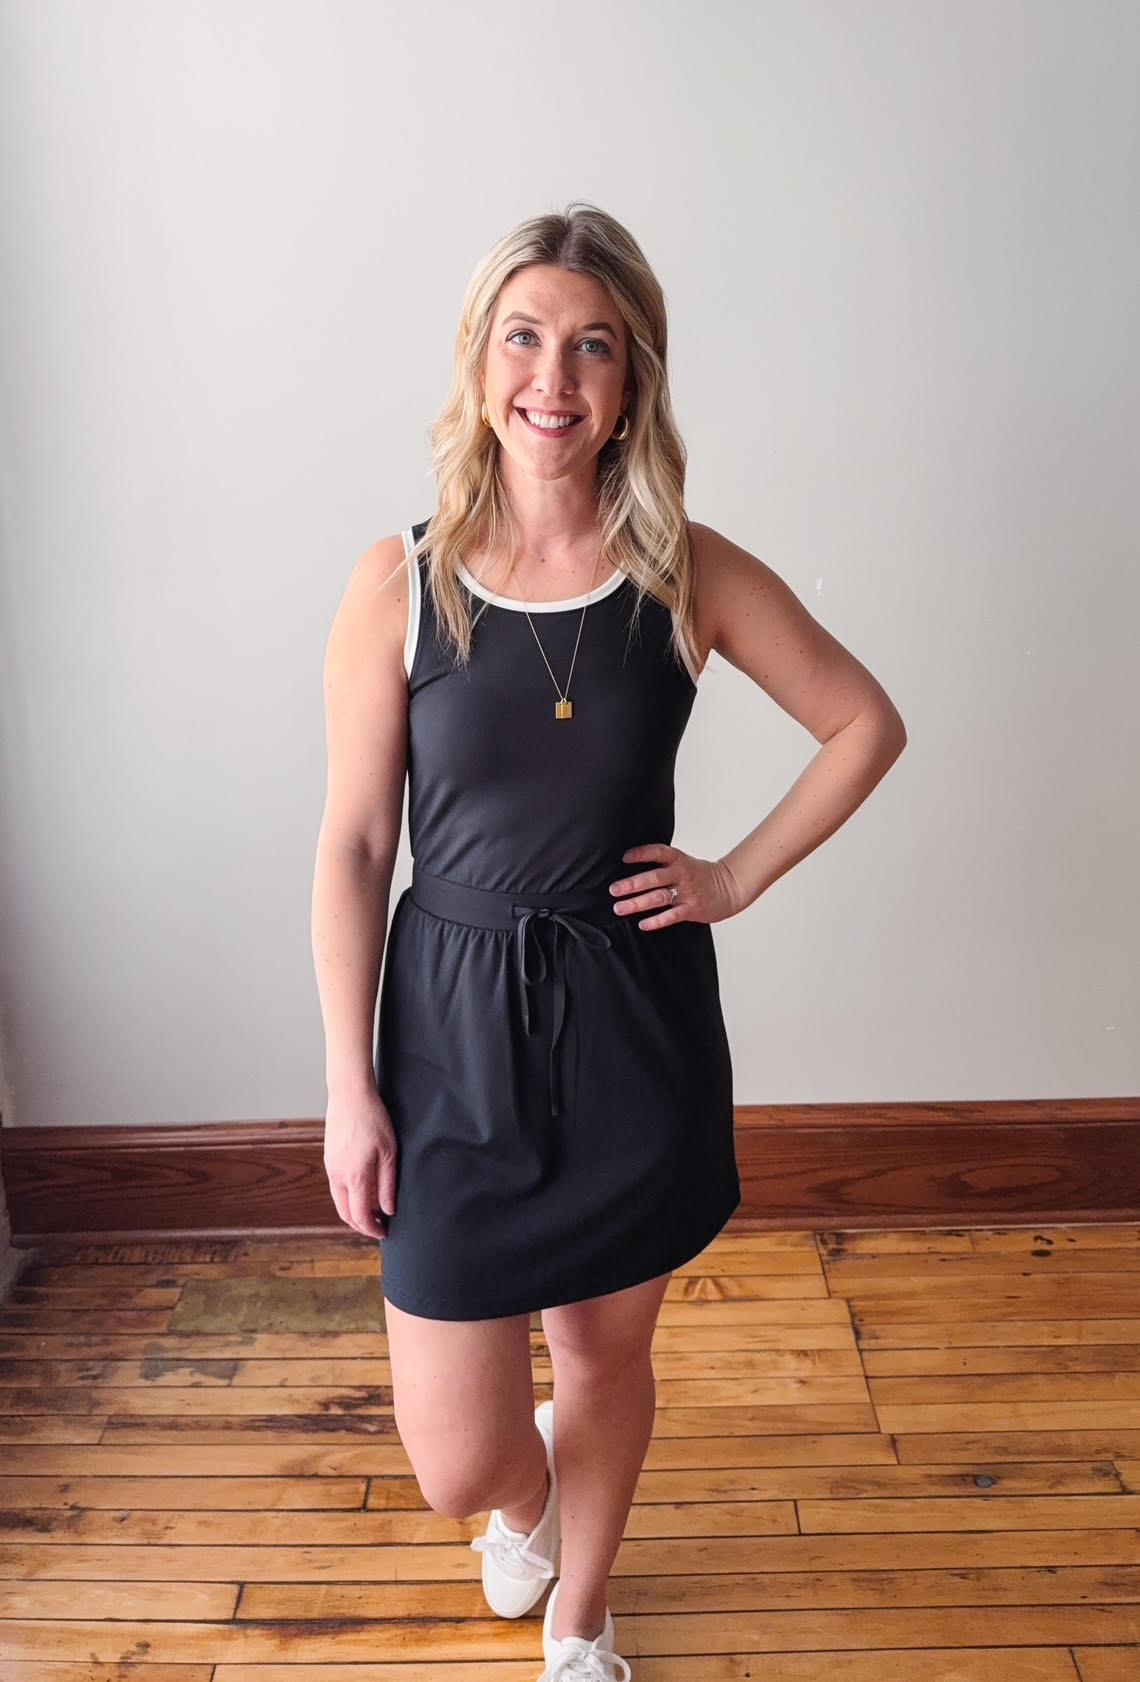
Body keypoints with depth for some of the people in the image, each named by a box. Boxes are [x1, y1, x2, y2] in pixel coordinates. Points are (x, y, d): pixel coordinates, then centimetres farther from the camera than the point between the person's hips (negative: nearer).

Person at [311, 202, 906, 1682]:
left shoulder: (692, 573, -5)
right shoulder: (399, 584, -8)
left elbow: (867, 726, 7)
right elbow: (353, 846, -5)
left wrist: (740, 877, -2)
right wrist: (349, 1089, -4)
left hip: (638, 1026, 1)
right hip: (456, 1024, -1)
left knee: (606, 1352, 20)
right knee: (456, 1463, 4)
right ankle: (528, 1494, 46)